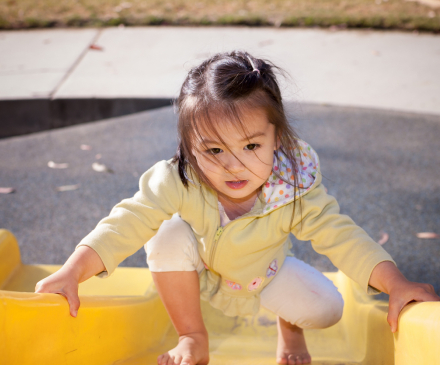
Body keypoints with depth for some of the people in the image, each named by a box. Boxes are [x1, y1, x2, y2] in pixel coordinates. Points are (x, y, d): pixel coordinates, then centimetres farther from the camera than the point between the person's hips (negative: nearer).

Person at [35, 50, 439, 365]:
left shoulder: (295, 187, -32)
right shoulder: (176, 183, -34)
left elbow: (339, 235, -27)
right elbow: (126, 225, -33)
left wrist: (396, 283, -35)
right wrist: (72, 273, -42)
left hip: (263, 275, 1)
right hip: (199, 274, 0)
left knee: (326, 308, -19)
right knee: (169, 234, -30)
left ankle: (289, 327, 21)